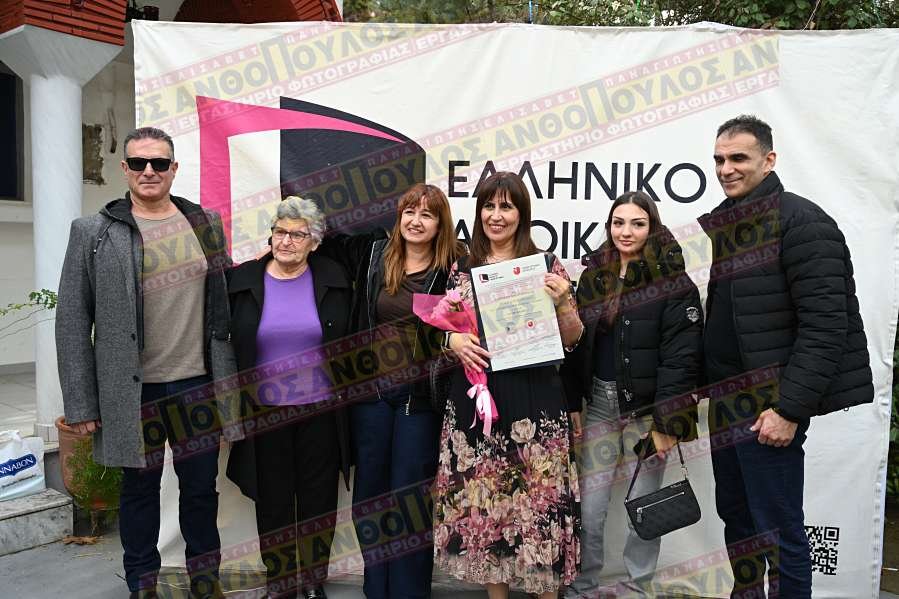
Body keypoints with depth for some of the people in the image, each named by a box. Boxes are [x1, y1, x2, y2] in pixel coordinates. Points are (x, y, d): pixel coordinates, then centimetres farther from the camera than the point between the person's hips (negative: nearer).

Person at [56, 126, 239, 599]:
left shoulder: (205, 224, 5)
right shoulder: (93, 232, -2)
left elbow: (224, 304, 9)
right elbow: (73, 322, -3)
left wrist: (230, 376, 7)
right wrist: (81, 403, -5)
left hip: (198, 384, 2)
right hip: (132, 390, -2)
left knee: (201, 488, 12)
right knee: (139, 489, 13)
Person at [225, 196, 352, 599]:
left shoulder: (334, 279, -1)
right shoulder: (242, 280, -1)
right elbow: (226, 344, 5)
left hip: (321, 410, 0)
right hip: (265, 412, 1)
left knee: (318, 501, 11)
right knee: (273, 501, 12)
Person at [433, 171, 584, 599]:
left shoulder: (546, 265, 2)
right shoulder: (462, 268, 7)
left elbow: (571, 338, 4)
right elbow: (444, 330, 11)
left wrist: (563, 299, -14)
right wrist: (455, 342, -11)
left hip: (535, 398, -2)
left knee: (539, 496, 2)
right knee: (482, 498, 8)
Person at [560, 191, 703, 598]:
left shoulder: (672, 281, -7)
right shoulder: (593, 277, 7)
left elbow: (681, 355, -12)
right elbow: (576, 344, 8)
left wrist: (667, 422, -17)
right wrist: (570, 405, 3)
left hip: (648, 407, -3)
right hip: (599, 402, 4)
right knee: (588, 507, 5)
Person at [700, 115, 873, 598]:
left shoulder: (802, 223, -12)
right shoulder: (717, 225, 12)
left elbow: (825, 326, -18)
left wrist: (789, 409, -21)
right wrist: (709, 391, 11)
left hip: (770, 405, -8)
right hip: (727, 401, 8)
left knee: (778, 529, 2)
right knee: (735, 515, 19)